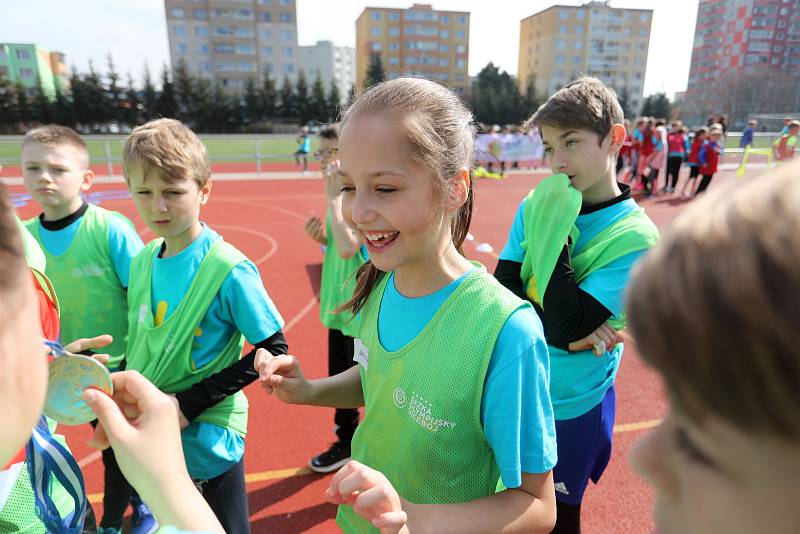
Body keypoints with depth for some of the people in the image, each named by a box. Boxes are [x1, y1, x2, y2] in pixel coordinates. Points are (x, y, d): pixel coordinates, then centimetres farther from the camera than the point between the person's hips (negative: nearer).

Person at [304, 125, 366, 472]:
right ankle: (346, 441, 41)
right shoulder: (343, 194, 9)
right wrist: (322, 237, -3)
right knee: (341, 379, 21)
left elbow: (348, 248, -31)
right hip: (338, 304, 9)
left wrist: (333, 196, -25)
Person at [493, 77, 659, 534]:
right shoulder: (535, 206, -6)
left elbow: (567, 325, -26)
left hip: (572, 408, -4)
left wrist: (554, 235, -28)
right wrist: (566, 331, -21)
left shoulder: (635, 236, -18)